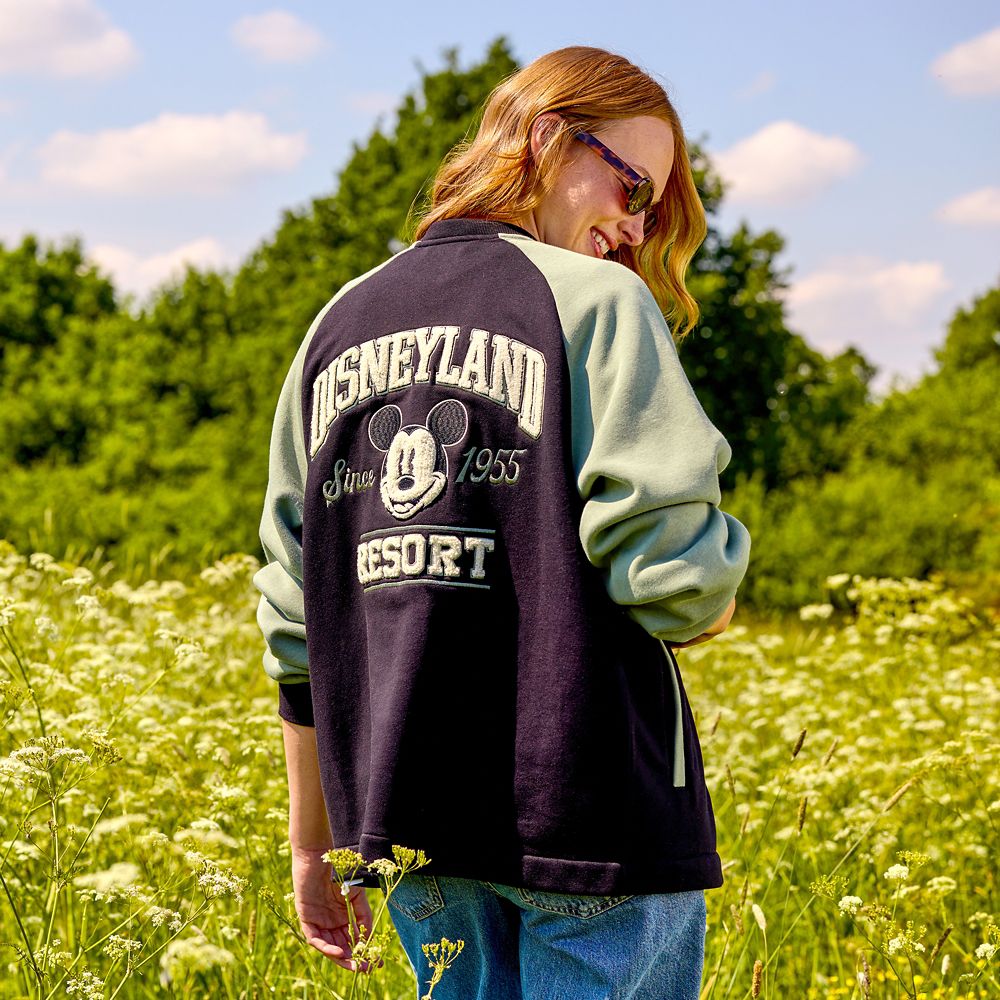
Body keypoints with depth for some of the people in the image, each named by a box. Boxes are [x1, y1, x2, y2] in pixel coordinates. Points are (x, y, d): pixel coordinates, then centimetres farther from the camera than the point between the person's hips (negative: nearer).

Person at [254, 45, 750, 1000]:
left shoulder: (339, 324, 12)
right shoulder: (595, 301, -7)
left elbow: (295, 619, 13)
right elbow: (676, 572, -15)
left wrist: (314, 841, 19)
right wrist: (712, 604, 8)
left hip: (406, 815, 6)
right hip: (591, 808, -6)